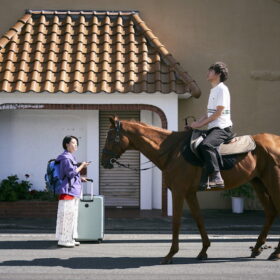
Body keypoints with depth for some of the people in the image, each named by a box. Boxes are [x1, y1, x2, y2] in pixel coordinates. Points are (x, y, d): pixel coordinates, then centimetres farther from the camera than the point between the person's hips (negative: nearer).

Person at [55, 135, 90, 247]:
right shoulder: (66, 158, -12)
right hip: (68, 191, -10)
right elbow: (71, 172, -18)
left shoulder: (70, 157, 18)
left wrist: (80, 178, 15)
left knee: (72, 215, 13)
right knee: (66, 215, -7)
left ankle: (70, 239, 20)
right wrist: (82, 166, -7)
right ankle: (63, 240, -3)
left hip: (73, 191, 10)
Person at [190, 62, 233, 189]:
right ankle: (203, 179, 3)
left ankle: (216, 178, -36)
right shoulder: (213, 90, 21)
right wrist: (197, 123, 7)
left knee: (206, 145, -33)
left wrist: (201, 124, -13)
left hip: (222, 127, -10)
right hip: (213, 128, 10)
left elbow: (218, 113, -15)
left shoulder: (222, 89, -8)